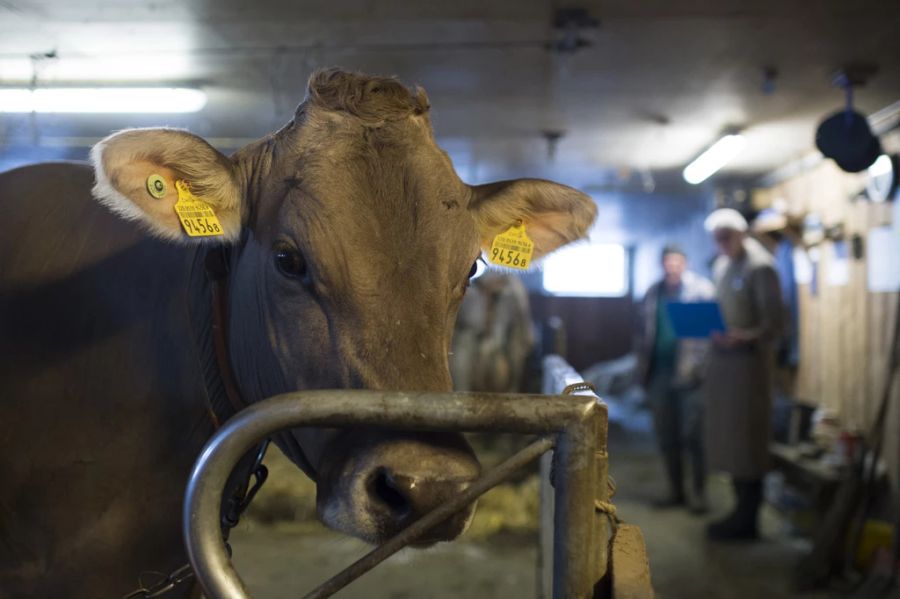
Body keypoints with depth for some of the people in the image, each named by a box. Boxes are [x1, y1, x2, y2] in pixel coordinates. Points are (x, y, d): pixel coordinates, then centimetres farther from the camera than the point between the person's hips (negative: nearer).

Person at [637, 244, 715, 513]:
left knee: (693, 435, -3)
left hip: (688, 374, -5)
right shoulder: (654, 292, 13)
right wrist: (644, 367, 10)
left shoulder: (701, 288, -1)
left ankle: (699, 493, 6)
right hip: (659, 374, 5)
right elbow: (645, 330, 17)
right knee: (666, 437, 9)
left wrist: (701, 367, -14)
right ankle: (675, 491, 19)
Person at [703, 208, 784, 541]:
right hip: (722, 356, 8)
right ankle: (742, 510, 23)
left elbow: (774, 323, -15)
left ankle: (747, 519, 6)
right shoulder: (721, 266, 14)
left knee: (745, 438, -3)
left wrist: (745, 336, -31)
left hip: (749, 359, -8)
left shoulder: (760, 266, -11)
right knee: (727, 437, 12)